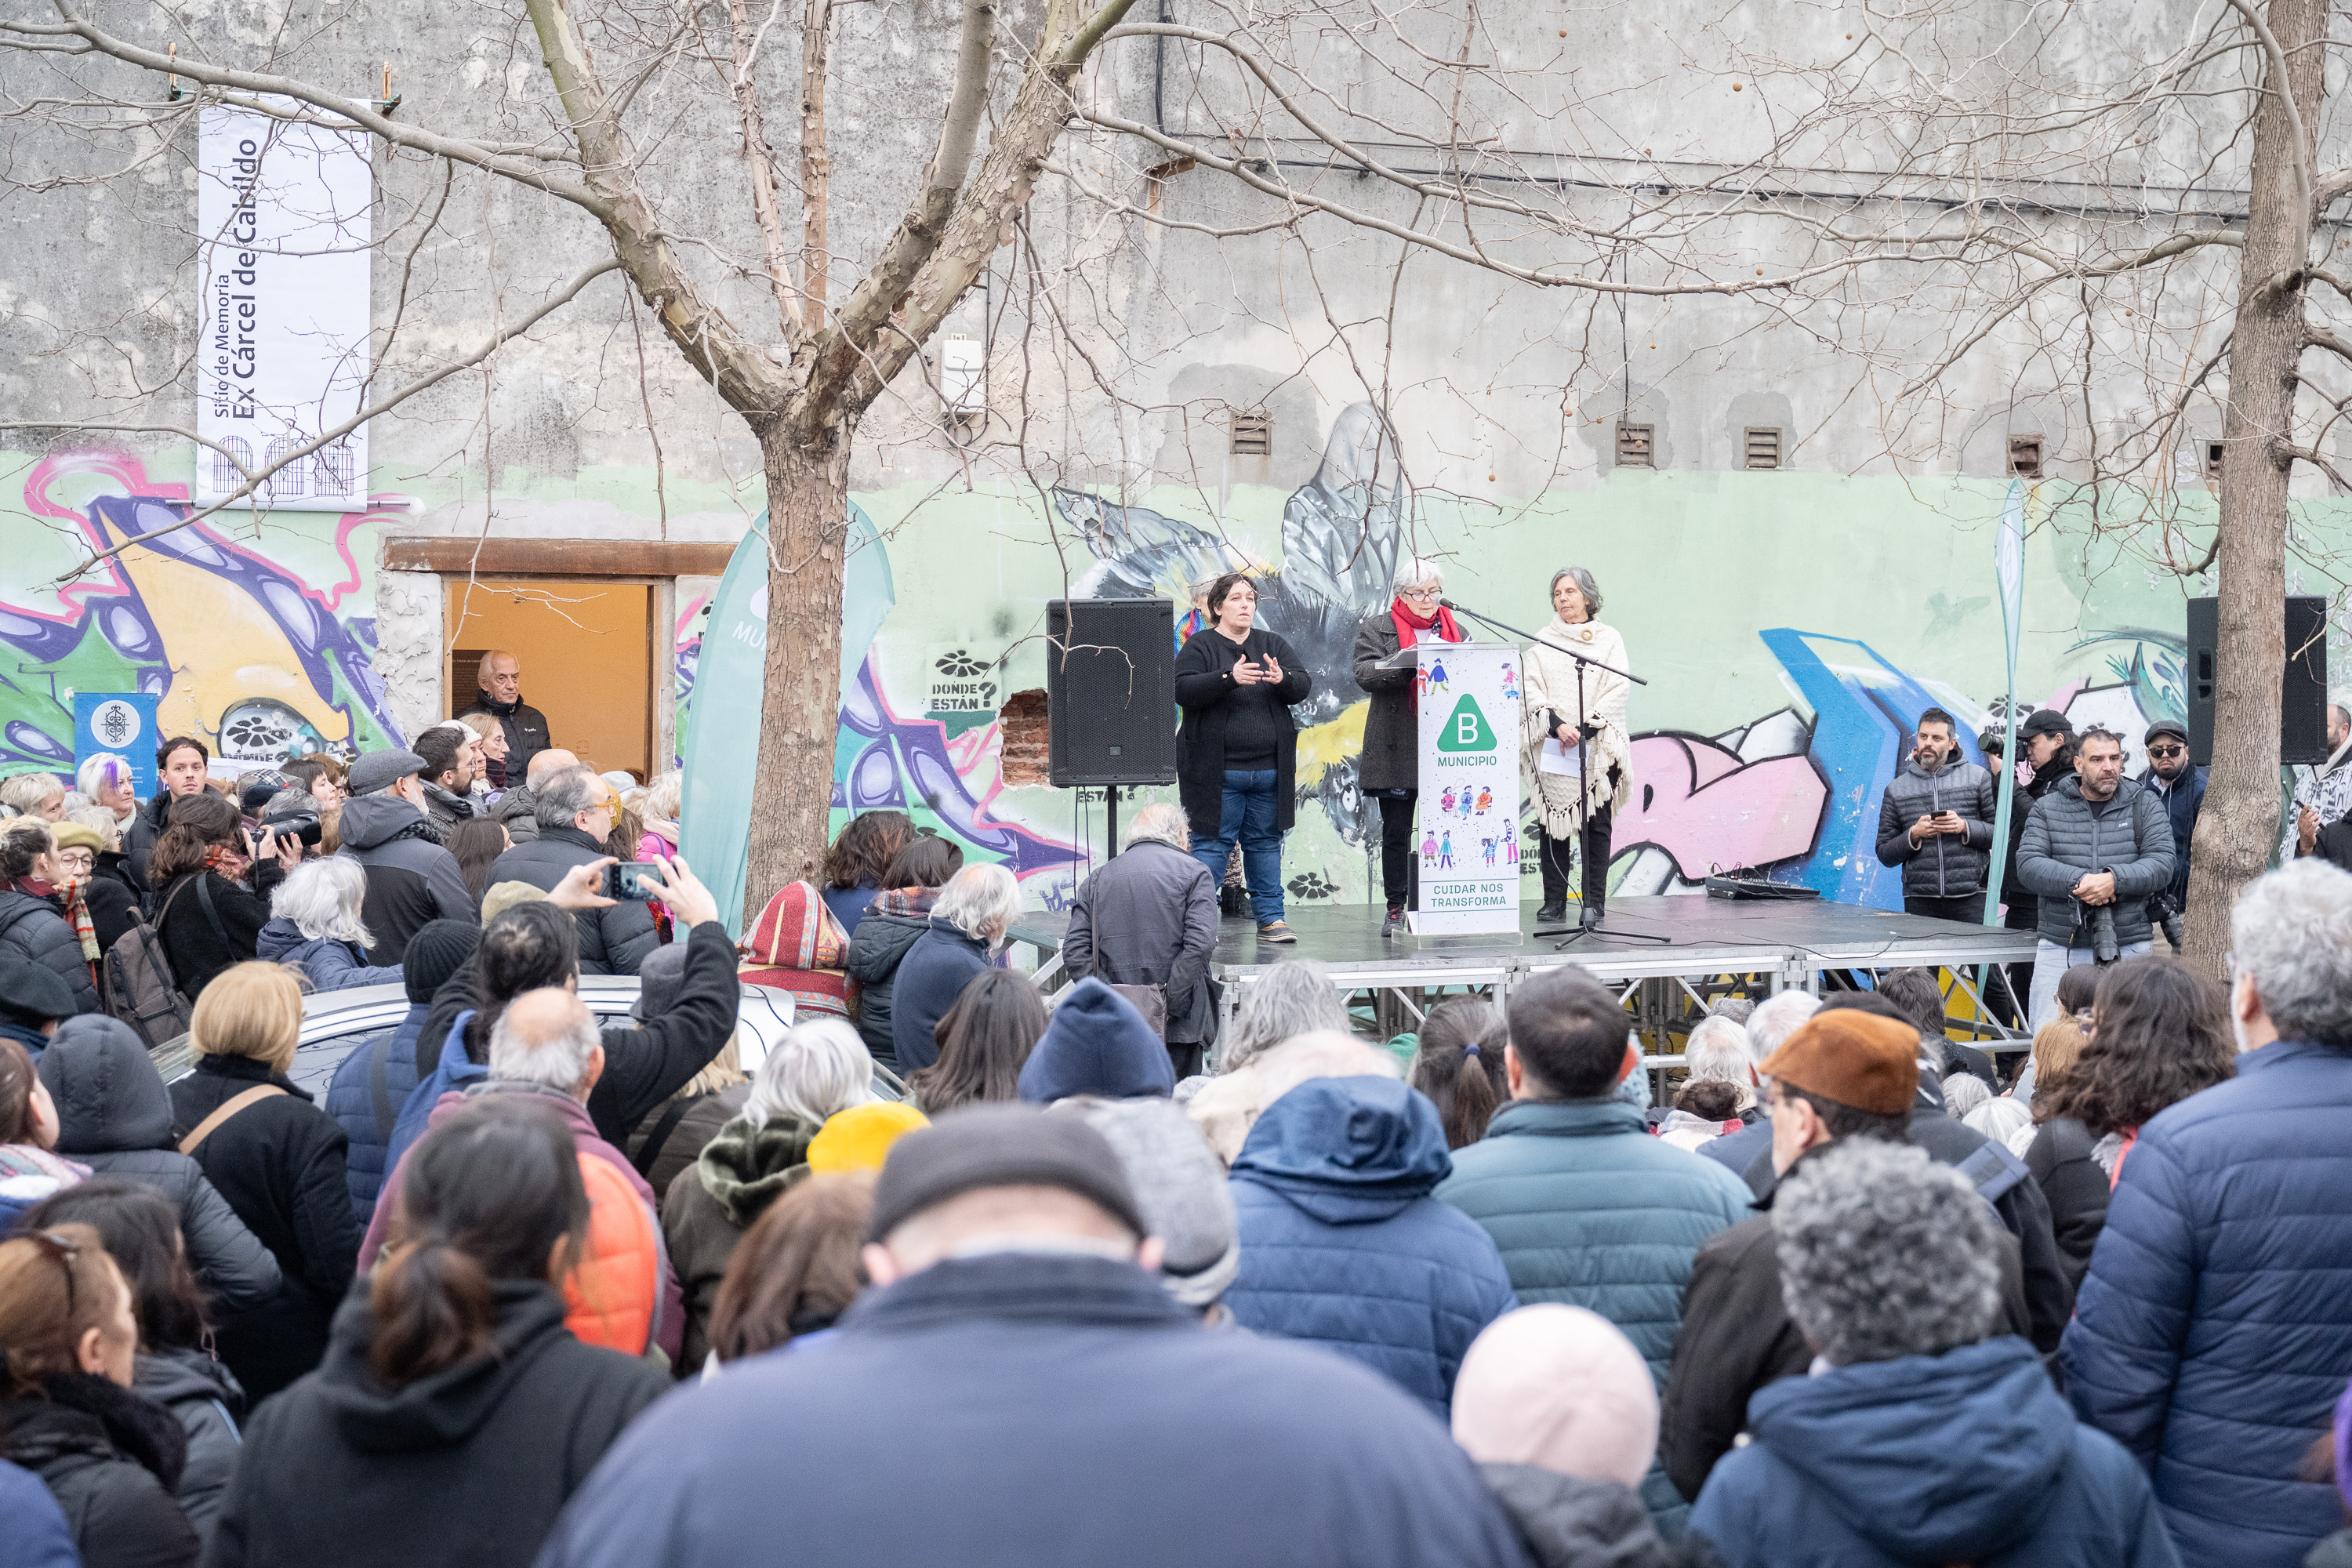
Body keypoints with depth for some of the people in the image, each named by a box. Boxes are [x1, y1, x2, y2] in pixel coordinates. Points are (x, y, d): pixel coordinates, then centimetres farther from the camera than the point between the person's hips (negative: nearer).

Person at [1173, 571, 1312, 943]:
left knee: (1265, 843, 9)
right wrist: (1228, 678, -27)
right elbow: (1183, 690, -14)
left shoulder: (1272, 645, 14)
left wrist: (1283, 680, -18)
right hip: (1218, 771, -4)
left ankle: (1270, 919, 15)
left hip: (1269, 770, 4)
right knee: (1212, 842, -4)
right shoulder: (1199, 646, 0)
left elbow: (1303, 687, 6)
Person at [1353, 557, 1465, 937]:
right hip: (1397, 748, -2)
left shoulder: (1455, 630, 18)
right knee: (1396, 831, 2)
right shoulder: (1376, 629, 6)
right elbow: (1365, 673, -9)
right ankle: (1396, 908, 9)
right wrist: (1412, 663, -21)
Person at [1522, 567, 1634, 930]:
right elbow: (1531, 690, 2)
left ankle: (1594, 902, 1)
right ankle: (1554, 902, 4)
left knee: (1595, 824, -3)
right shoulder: (1542, 642, 12)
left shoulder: (1609, 639, 8)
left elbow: (1616, 690, -1)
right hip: (1552, 747, 1)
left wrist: (1584, 729, -12)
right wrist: (1557, 725, -14)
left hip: (1598, 746, -1)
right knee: (1554, 824, 0)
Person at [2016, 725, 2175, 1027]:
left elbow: (2162, 865, -4)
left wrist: (2115, 880, -21)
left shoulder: (2146, 806, 8)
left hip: (2128, 946, 0)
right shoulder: (2048, 808, 9)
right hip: (2060, 946, 0)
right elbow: (2028, 864, -4)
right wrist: (2078, 882, -19)